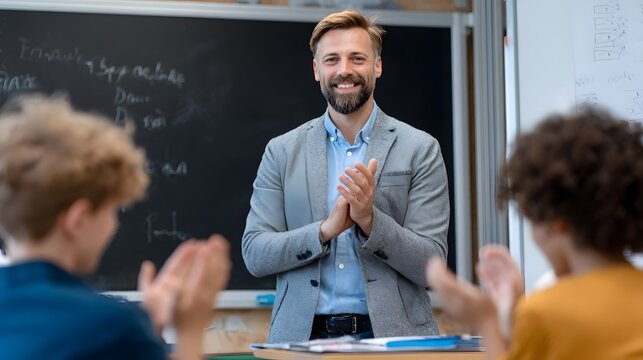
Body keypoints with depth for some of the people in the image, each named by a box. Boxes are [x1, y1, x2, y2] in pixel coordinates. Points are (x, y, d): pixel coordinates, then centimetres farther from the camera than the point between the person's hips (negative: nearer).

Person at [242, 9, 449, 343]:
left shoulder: (419, 149, 3)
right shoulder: (282, 152, 8)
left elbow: (431, 265, -1)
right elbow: (254, 254, 2)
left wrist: (370, 220, -16)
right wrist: (326, 230, -13)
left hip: (391, 335, -2)